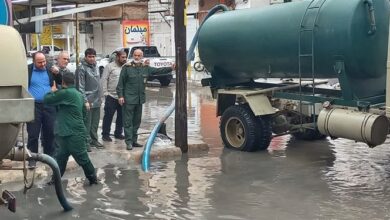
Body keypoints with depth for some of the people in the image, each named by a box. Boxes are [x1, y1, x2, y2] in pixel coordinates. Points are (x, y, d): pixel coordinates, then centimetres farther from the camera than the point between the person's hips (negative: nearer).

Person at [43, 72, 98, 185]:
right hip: (74, 132, 9)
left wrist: (53, 91, 9)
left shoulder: (65, 93, -15)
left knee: (82, 157, 1)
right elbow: (84, 112, 21)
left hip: (73, 133, -9)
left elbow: (46, 100, -9)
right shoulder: (79, 94, 13)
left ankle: (93, 178, 11)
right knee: (61, 157, 13)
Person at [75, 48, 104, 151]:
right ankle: (87, 142, 4)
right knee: (87, 123, -3)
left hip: (97, 100, 7)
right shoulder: (82, 68, -11)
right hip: (88, 101, -7)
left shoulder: (95, 66, 13)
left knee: (95, 122, 13)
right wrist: (85, 101, -18)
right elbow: (81, 87, -14)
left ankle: (93, 140, 24)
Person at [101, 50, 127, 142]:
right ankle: (105, 134, 11)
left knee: (121, 116, 11)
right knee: (108, 116, 2)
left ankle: (118, 133, 24)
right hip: (111, 96, -4)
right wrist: (105, 92, -10)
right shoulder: (110, 66, -4)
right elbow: (104, 80, -4)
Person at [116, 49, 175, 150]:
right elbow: (121, 83, -5)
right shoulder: (127, 67, -5)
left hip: (140, 99, 6)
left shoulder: (146, 68, 10)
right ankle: (129, 142, -2)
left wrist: (171, 68, 1)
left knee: (137, 121, 13)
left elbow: (158, 70, 12)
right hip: (128, 99, -6)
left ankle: (134, 141, 22)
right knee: (128, 121, -4)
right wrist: (120, 95, -11)